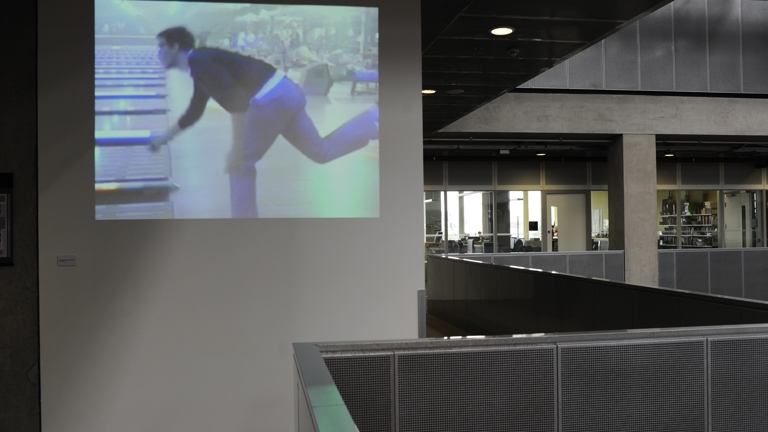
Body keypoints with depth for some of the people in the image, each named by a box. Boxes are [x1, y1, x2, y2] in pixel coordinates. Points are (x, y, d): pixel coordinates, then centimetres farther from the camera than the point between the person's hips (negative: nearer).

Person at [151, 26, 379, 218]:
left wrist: (238, 150, -21)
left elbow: (237, 100, -22)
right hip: (284, 92, 10)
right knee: (322, 150, 17)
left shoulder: (198, 62, -9)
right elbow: (194, 113, 35)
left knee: (239, 164, 3)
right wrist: (165, 137, 45)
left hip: (271, 99, -10)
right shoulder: (199, 67, 21)